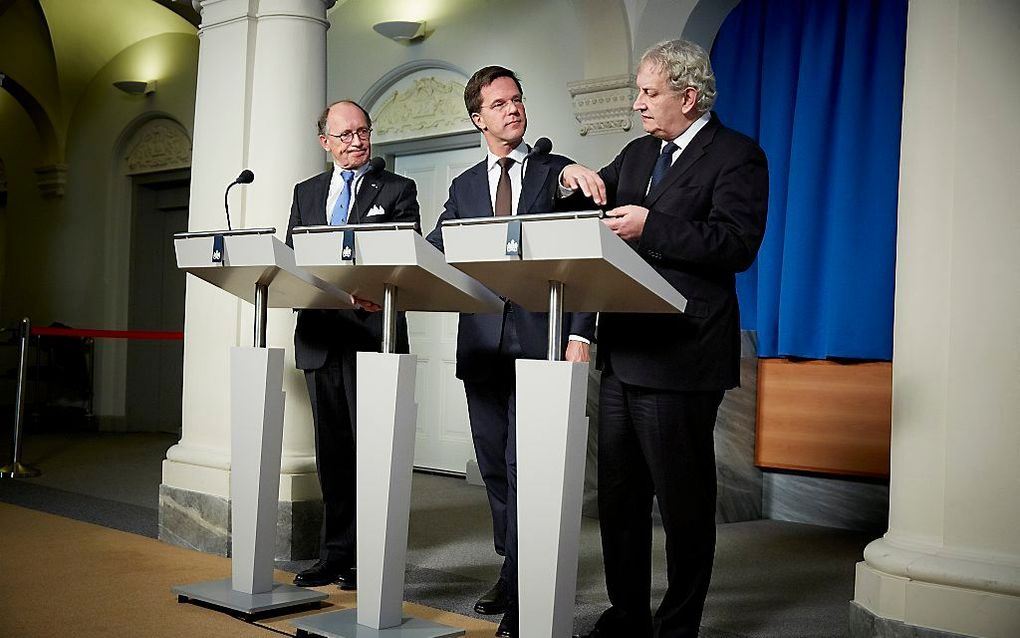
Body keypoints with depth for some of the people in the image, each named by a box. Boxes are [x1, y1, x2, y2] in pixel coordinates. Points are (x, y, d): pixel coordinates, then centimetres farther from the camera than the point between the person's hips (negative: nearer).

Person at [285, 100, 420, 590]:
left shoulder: (396, 190, 4)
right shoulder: (306, 193, 18)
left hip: (373, 332, -4)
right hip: (321, 334, 5)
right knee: (331, 448, 10)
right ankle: (336, 554, 18)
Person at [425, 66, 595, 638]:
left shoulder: (557, 173, 5)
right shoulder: (464, 187, 15)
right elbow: (432, 251, 5)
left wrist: (580, 334, -12)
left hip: (539, 339, -4)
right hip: (483, 343, 5)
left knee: (525, 466, -8)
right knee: (495, 466, 12)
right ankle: (514, 572, 26)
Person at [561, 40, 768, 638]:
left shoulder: (737, 156, -7)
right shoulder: (639, 153, 18)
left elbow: (736, 244, -19)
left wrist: (649, 227, -20)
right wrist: (577, 178, 0)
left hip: (681, 358, -8)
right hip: (625, 352, 8)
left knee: (684, 499, 2)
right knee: (618, 494, 14)